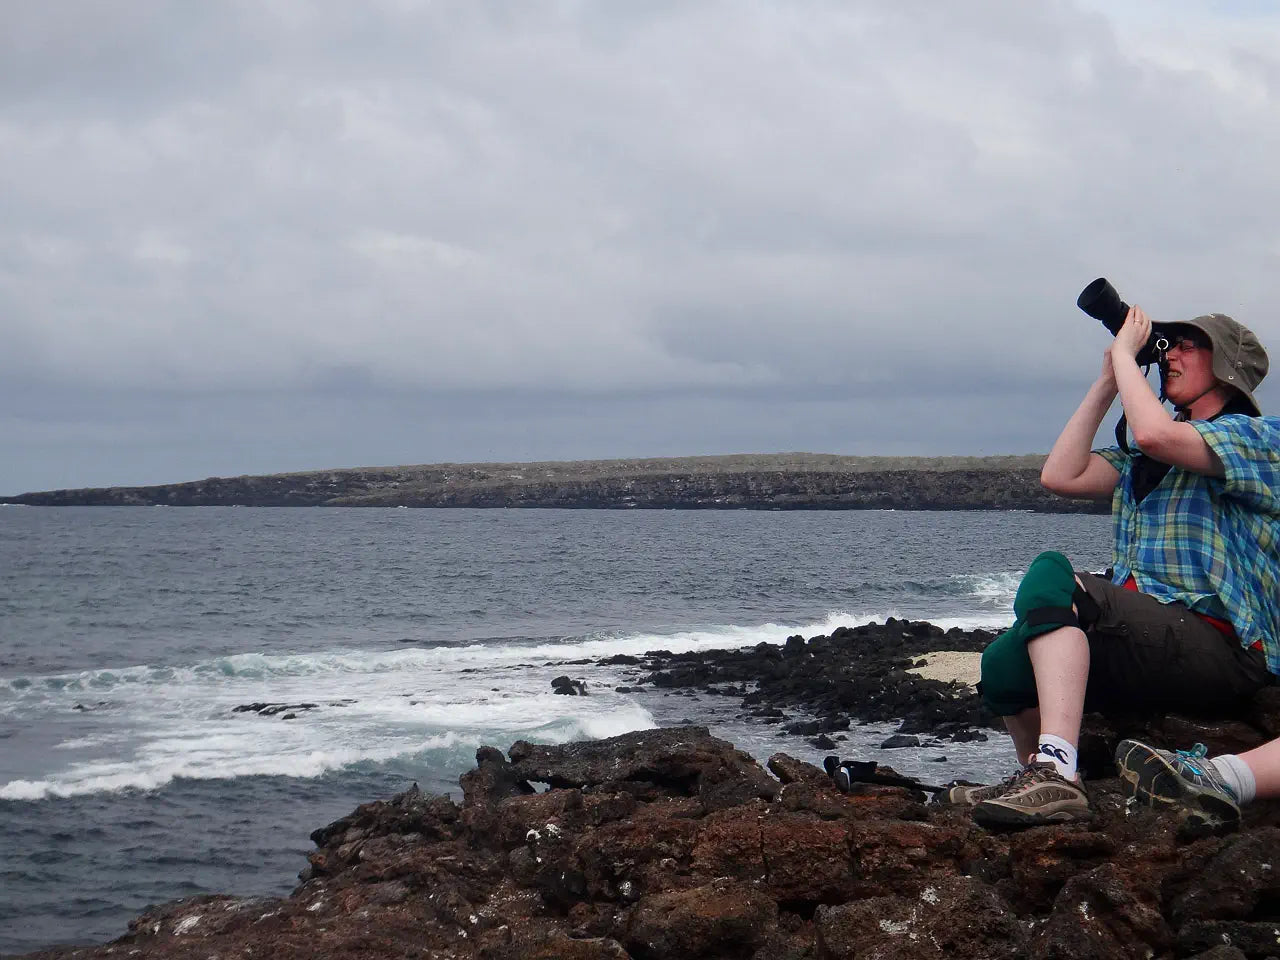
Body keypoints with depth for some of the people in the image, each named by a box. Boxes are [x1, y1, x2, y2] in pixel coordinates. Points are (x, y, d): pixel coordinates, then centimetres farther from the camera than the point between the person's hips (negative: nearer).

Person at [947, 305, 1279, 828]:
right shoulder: (1140, 459, 27)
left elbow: (1155, 434, -17)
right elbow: (1061, 476, 12)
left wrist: (1125, 352, -2)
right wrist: (1108, 380, 15)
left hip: (1223, 651, -7)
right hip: (1143, 643, 7)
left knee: (1051, 574, -29)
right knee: (1005, 662, -16)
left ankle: (1056, 771, -42)